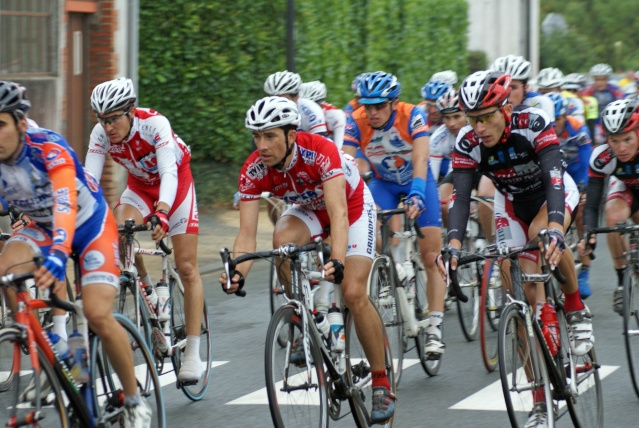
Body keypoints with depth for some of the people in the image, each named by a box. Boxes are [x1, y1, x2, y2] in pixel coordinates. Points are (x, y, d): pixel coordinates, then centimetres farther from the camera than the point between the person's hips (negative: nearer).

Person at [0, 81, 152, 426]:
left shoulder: (48, 148, -33)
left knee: (98, 315, -21)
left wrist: (58, 255, -64)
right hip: (41, 227, 5)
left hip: (90, 224, -5)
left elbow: (65, 203, -47)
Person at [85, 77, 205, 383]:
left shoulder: (154, 124, -33)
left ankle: (193, 354, -4)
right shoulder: (101, 135, -21)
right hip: (140, 186, 4)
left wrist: (161, 213, -58)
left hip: (176, 184, -3)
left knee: (186, 268, -6)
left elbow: (169, 173, -41)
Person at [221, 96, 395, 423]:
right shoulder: (254, 170, -25)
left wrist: (337, 262, -63)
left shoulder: (320, 152, -38)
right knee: (282, 240, -31)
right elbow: (246, 233, -27)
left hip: (352, 203, -4)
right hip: (308, 208, 4)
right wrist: (237, 272, -47)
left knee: (353, 294, -17)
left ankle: (381, 382, -1)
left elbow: (338, 214, -47)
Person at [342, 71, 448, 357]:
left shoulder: (412, 116, -29)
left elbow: (420, 159, -40)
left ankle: (434, 330, -6)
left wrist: (416, 194, -56)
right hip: (383, 183, 2)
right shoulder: (356, 124, -25)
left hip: (416, 180, -1)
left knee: (431, 258, -8)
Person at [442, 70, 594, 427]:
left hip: (554, 193, -3)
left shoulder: (535, 124, -33)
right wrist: (454, 243, -48)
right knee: (530, 296, -7)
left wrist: (555, 228, -58)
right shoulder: (468, 143, -24)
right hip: (513, 203, 3)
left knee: (542, 233, -38)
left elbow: (553, 179, -42)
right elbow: (461, 197, -30)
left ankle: (577, 310, -12)